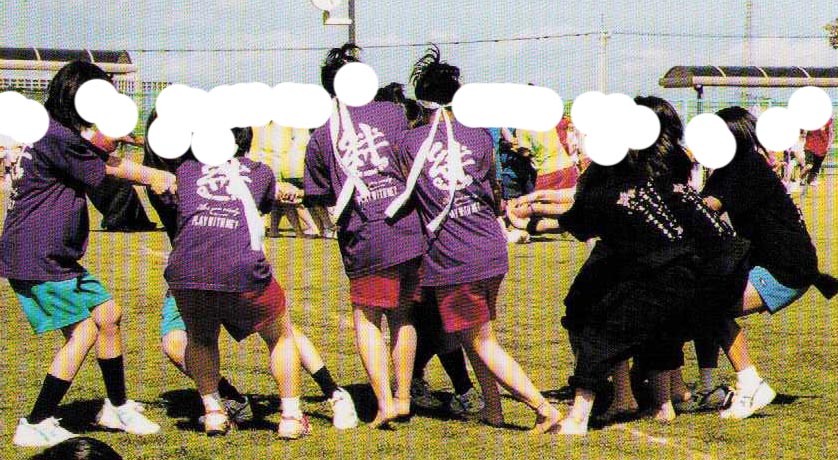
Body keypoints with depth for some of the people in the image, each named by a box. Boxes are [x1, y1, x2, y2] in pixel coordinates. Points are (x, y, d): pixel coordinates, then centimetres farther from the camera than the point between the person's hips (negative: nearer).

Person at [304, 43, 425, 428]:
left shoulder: (321, 138, 7)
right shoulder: (391, 112, 5)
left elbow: (321, 199, 11)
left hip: (364, 241, -1)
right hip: (409, 230, 1)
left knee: (366, 318, 12)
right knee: (402, 316, 17)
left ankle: (384, 401, -1)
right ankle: (403, 396, 23)